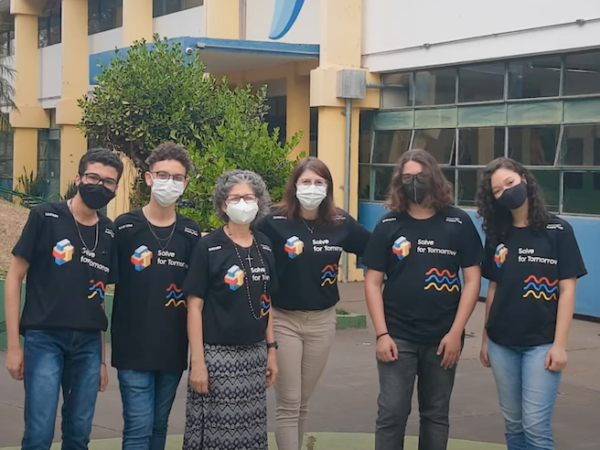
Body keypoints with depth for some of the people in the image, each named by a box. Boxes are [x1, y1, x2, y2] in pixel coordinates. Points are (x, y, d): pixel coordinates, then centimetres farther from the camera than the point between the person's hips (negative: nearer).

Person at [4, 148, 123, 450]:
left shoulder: (110, 233, 9)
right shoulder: (45, 216, -3)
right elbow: (15, 276, -2)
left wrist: (101, 356, 13)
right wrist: (13, 344, -7)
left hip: (88, 343, 4)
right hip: (45, 338, -4)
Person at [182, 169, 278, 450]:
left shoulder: (265, 246, 7)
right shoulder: (208, 247, -7)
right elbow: (194, 306, -9)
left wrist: (271, 349, 10)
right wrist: (197, 361, -14)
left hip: (253, 353, 5)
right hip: (217, 353, -4)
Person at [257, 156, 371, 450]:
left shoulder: (341, 223, -1)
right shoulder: (275, 222, -11)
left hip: (322, 321, 3)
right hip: (283, 320, -3)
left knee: (303, 402, 15)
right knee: (288, 404, -2)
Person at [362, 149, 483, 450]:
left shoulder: (458, 223, -1)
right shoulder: (388, 225, -1)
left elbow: (472, 279, -1)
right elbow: (373, 282, 0)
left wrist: (456, 332, -8)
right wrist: (382, 334, -8)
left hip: (443, 337, 1)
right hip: (397, 337, 0)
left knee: (436, 414, 13)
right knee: (391, 413, -1)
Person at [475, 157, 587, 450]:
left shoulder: (558, 230, -5)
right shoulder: (497, 236, 7)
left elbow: (567, 290, -7)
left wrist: (559, 345, -12)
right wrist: (485, 338, 12)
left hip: (542, 343, -4)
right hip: (502, 343, 4)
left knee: (535, 425, -9)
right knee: (513, 423, 10)